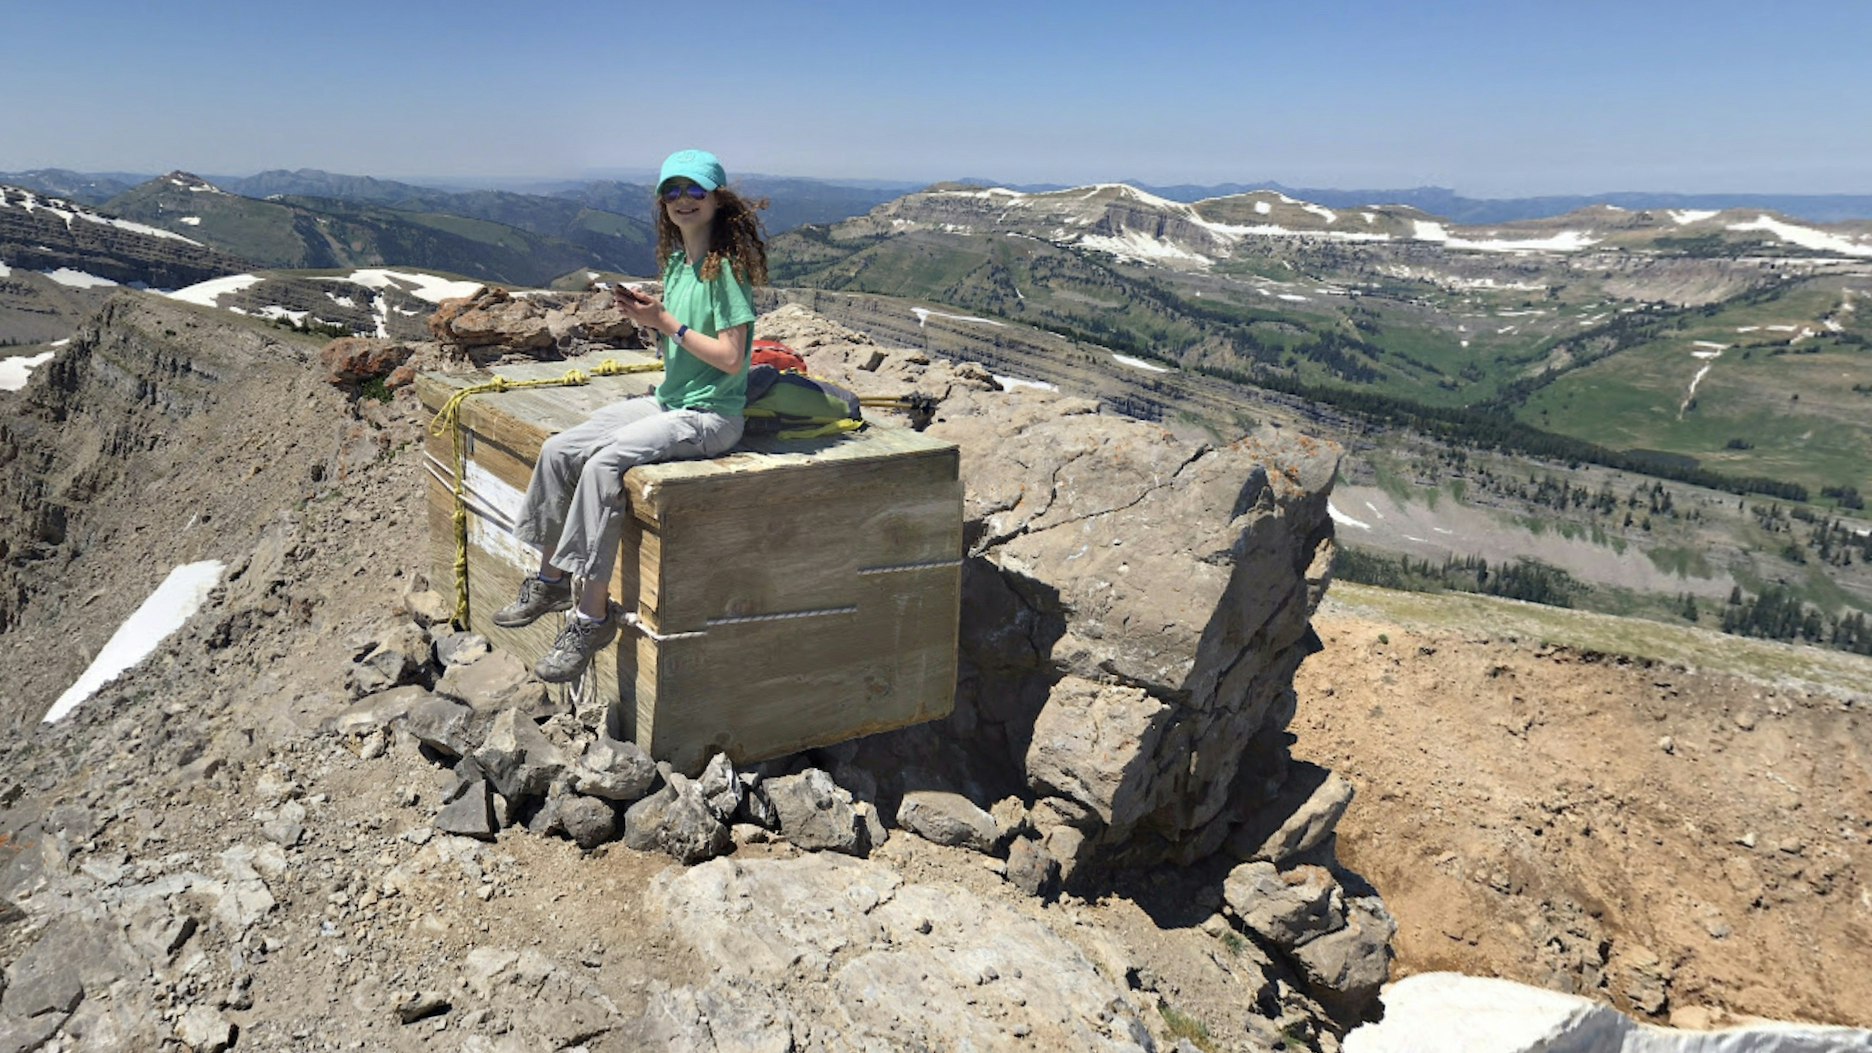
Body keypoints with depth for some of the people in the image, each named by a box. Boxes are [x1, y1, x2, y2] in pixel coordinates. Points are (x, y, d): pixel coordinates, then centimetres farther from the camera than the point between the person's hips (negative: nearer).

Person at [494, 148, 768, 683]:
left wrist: (666, 321, -17)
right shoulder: (676, 261, 13)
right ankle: (552, 579, 14)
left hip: (709, 415, -9)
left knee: (603, 464, -28)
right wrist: (648, 316, -1)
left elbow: (730, 357, -19)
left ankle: (593, 613, -19)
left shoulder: (725, 266, -13)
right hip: (666, 400, 9)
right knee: (558, 451, -2)